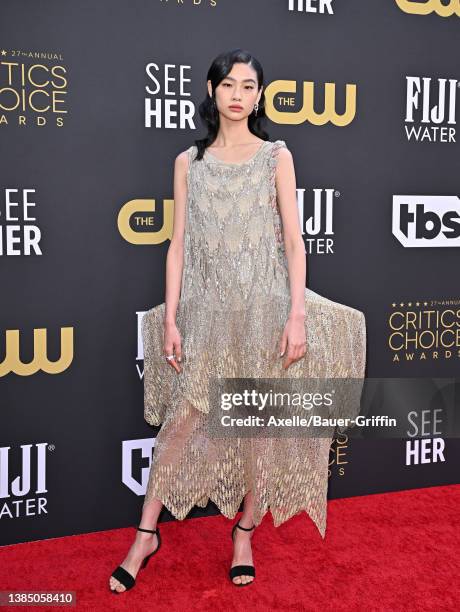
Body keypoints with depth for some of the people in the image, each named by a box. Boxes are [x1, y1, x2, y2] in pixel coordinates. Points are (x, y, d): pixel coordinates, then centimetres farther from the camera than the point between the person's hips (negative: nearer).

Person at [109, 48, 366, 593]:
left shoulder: (276, 156, 3)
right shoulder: (189, 161, 7)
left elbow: (293, 241, -1)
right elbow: (178, 244, 5)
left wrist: (297, 315, -9)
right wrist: (170, 318, -1)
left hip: (264, 307, -1)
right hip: (206, 309, 1)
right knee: (181, 422, 1)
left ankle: (245, 534, 25)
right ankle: (146, 534, 16)